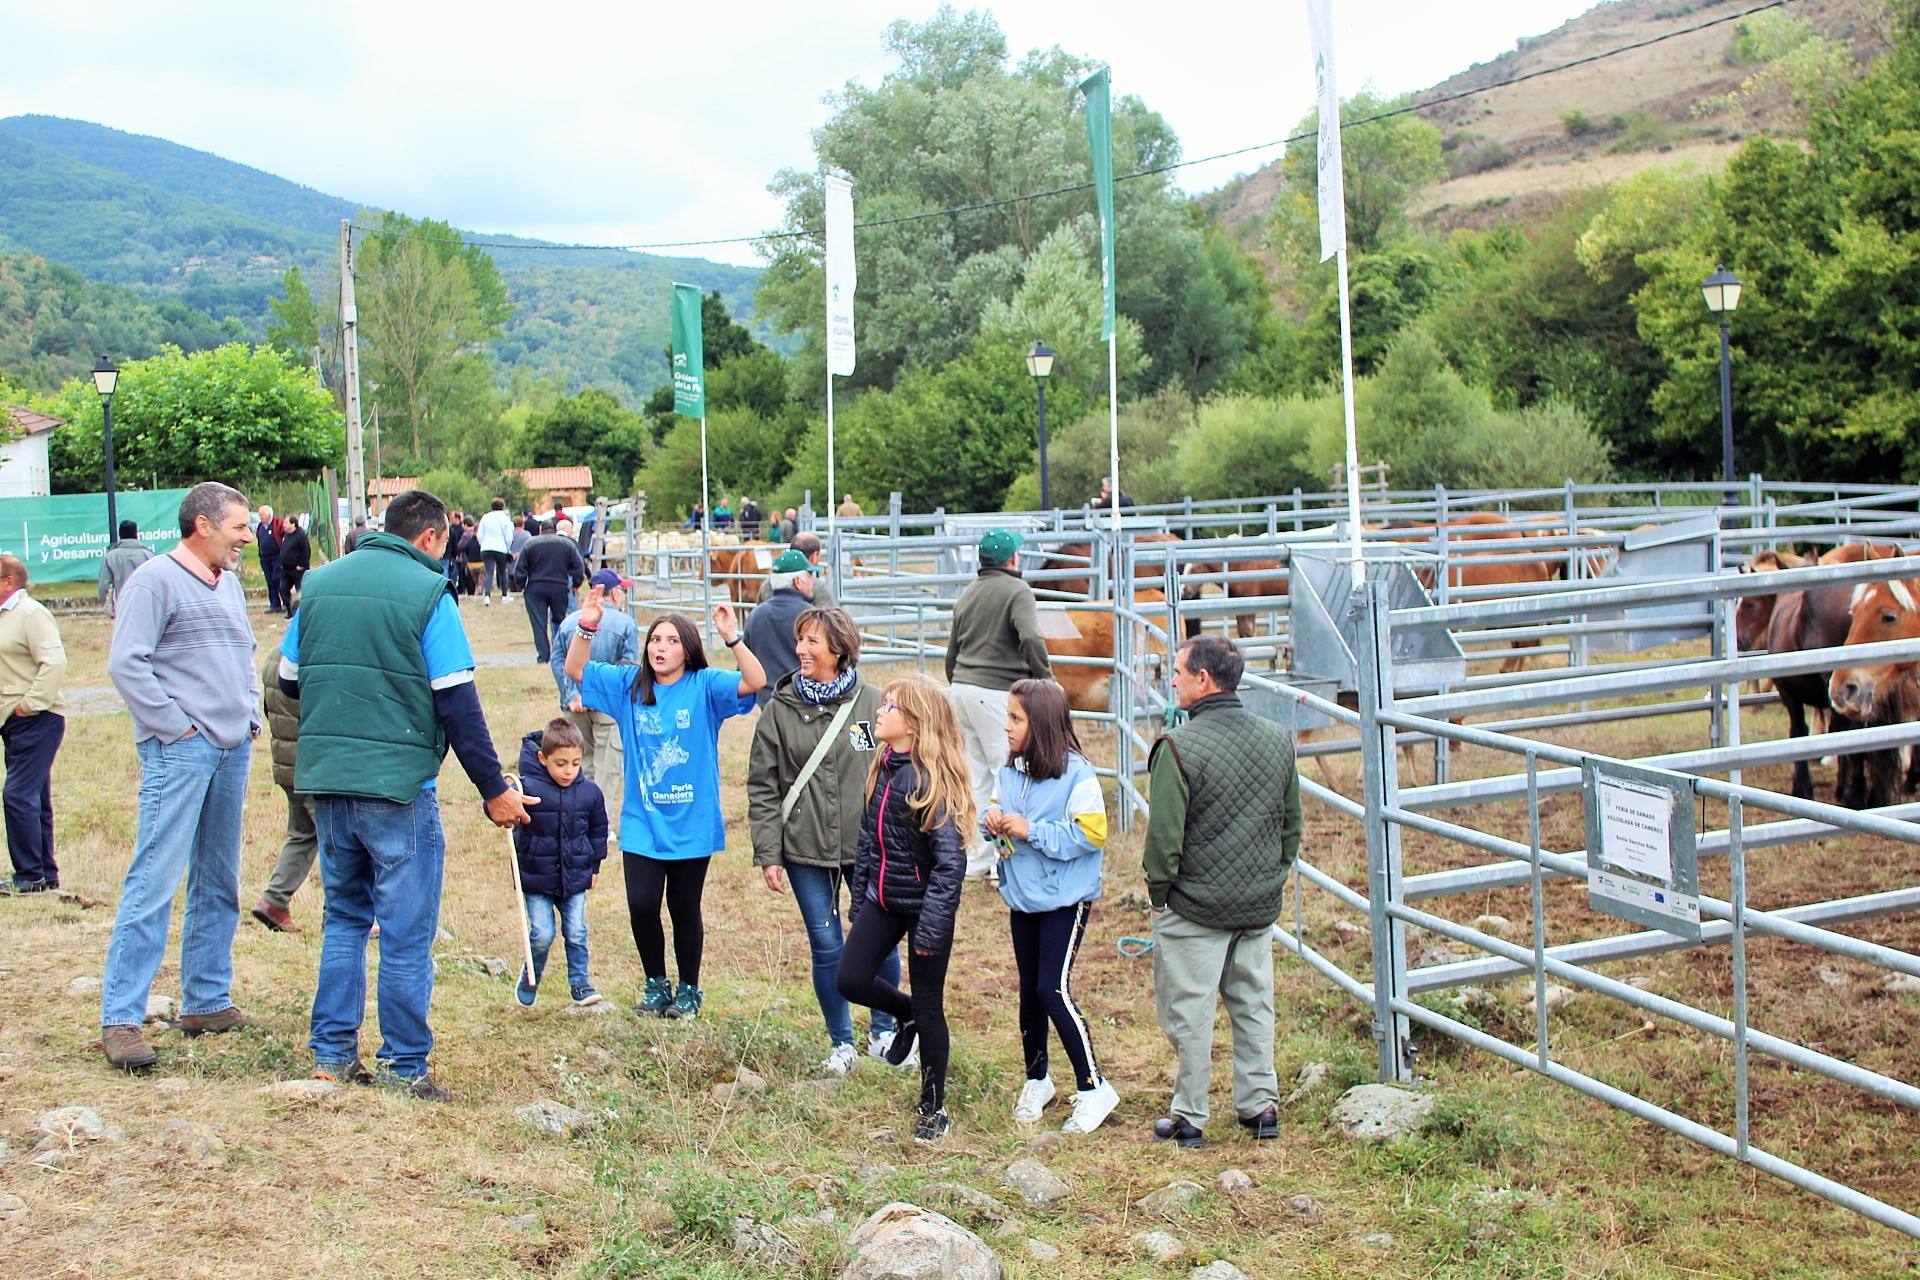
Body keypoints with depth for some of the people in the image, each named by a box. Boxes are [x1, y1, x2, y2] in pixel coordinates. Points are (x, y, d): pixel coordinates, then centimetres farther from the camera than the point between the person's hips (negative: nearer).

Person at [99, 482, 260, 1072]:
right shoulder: (155, 580, -7)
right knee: (155, 880, -11)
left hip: (233, 751, 8)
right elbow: (126, 664, -14)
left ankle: (206, 1001, 20)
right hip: (179, 752, -8)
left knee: (219, 885, 11)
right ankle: (120, 1019, -9)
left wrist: (251, 717, 13)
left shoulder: (230, 583, 17)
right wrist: (176, 726, -14)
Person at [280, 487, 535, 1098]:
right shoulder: (427, 593, -8)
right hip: (398, 785, -6)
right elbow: (458, 704, -11)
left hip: (325, 779, 6)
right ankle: (405, 1066, 10)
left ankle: (333, 1053, 22)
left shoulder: (320, 583, 9)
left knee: (344, 917, 19)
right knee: (406, 930, 4)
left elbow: (288, 680, 15)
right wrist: (494, 789, -5)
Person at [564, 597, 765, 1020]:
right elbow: (575, 670, 4)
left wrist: (732, 637, -35)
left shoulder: (705, 686, -7)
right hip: (642, 823, 2)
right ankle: (656, 984, 19)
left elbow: (755, 682, -21)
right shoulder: (629, 684, 3)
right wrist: (586, 627, -13)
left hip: (692, 824, -2)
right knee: (642, 904, -4)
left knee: (684, 907, 11)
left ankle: (689, 989, 29)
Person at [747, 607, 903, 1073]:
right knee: (827, 947, 6)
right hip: (806, 851, 0)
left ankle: (883, 1032, 32)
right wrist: (768, 854, -2)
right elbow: (763, 787, 2)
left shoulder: (872, 703, -4)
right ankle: (842, 1042, 25)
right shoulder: (780, 710, -1)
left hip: (869, 847, 0)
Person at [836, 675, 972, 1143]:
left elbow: (950, 861, -22)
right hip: (883, 897, 7)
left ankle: (933, 1108, 21)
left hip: (923, 904, -7)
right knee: (850, 980, 1)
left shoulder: (931, 778, -20)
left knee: (928, 1008, 4)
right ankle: (905, 1013, 32)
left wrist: (931, 926, -23)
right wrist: (858, 900, 16)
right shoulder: (884, 768, 5)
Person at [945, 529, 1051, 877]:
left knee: (978, 774, 14)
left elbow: (952, 652, 22)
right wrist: (1045, 680, -14)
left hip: (962, 688, 8)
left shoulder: (968, 593, 17)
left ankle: (978, 858, 18)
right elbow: (1030, 639, -23)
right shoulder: (1017, 590, -8)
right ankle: (1005, 858, -8)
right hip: (997, 690, -8)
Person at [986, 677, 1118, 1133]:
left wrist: (1030, 830, -23)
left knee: (1053, 990, -10)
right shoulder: (1008, 771, 3)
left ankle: (1093, 1088, 3)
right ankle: (1037, 1080, 32)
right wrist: (991, 820, -11)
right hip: (1022, 898, 7)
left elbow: (1090, 835, -20)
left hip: (1065, 899, -7)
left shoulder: (1077, 775, -17)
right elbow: (994, 817, 13)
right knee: (1030, 991, 15)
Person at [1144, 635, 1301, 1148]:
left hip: (1194, 907, -6)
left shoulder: (1179, 747, -19)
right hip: (1261, 906, 6)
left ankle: (1189, 1119, 15)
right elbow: (1292, 823, 10)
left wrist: (1158, 892, -2)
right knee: (1254, 1005, 18)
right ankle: (1261, 1106, 26)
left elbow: (1164, 836, -17)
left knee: (1189, 1014, 6)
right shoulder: (1278, 740, 1)